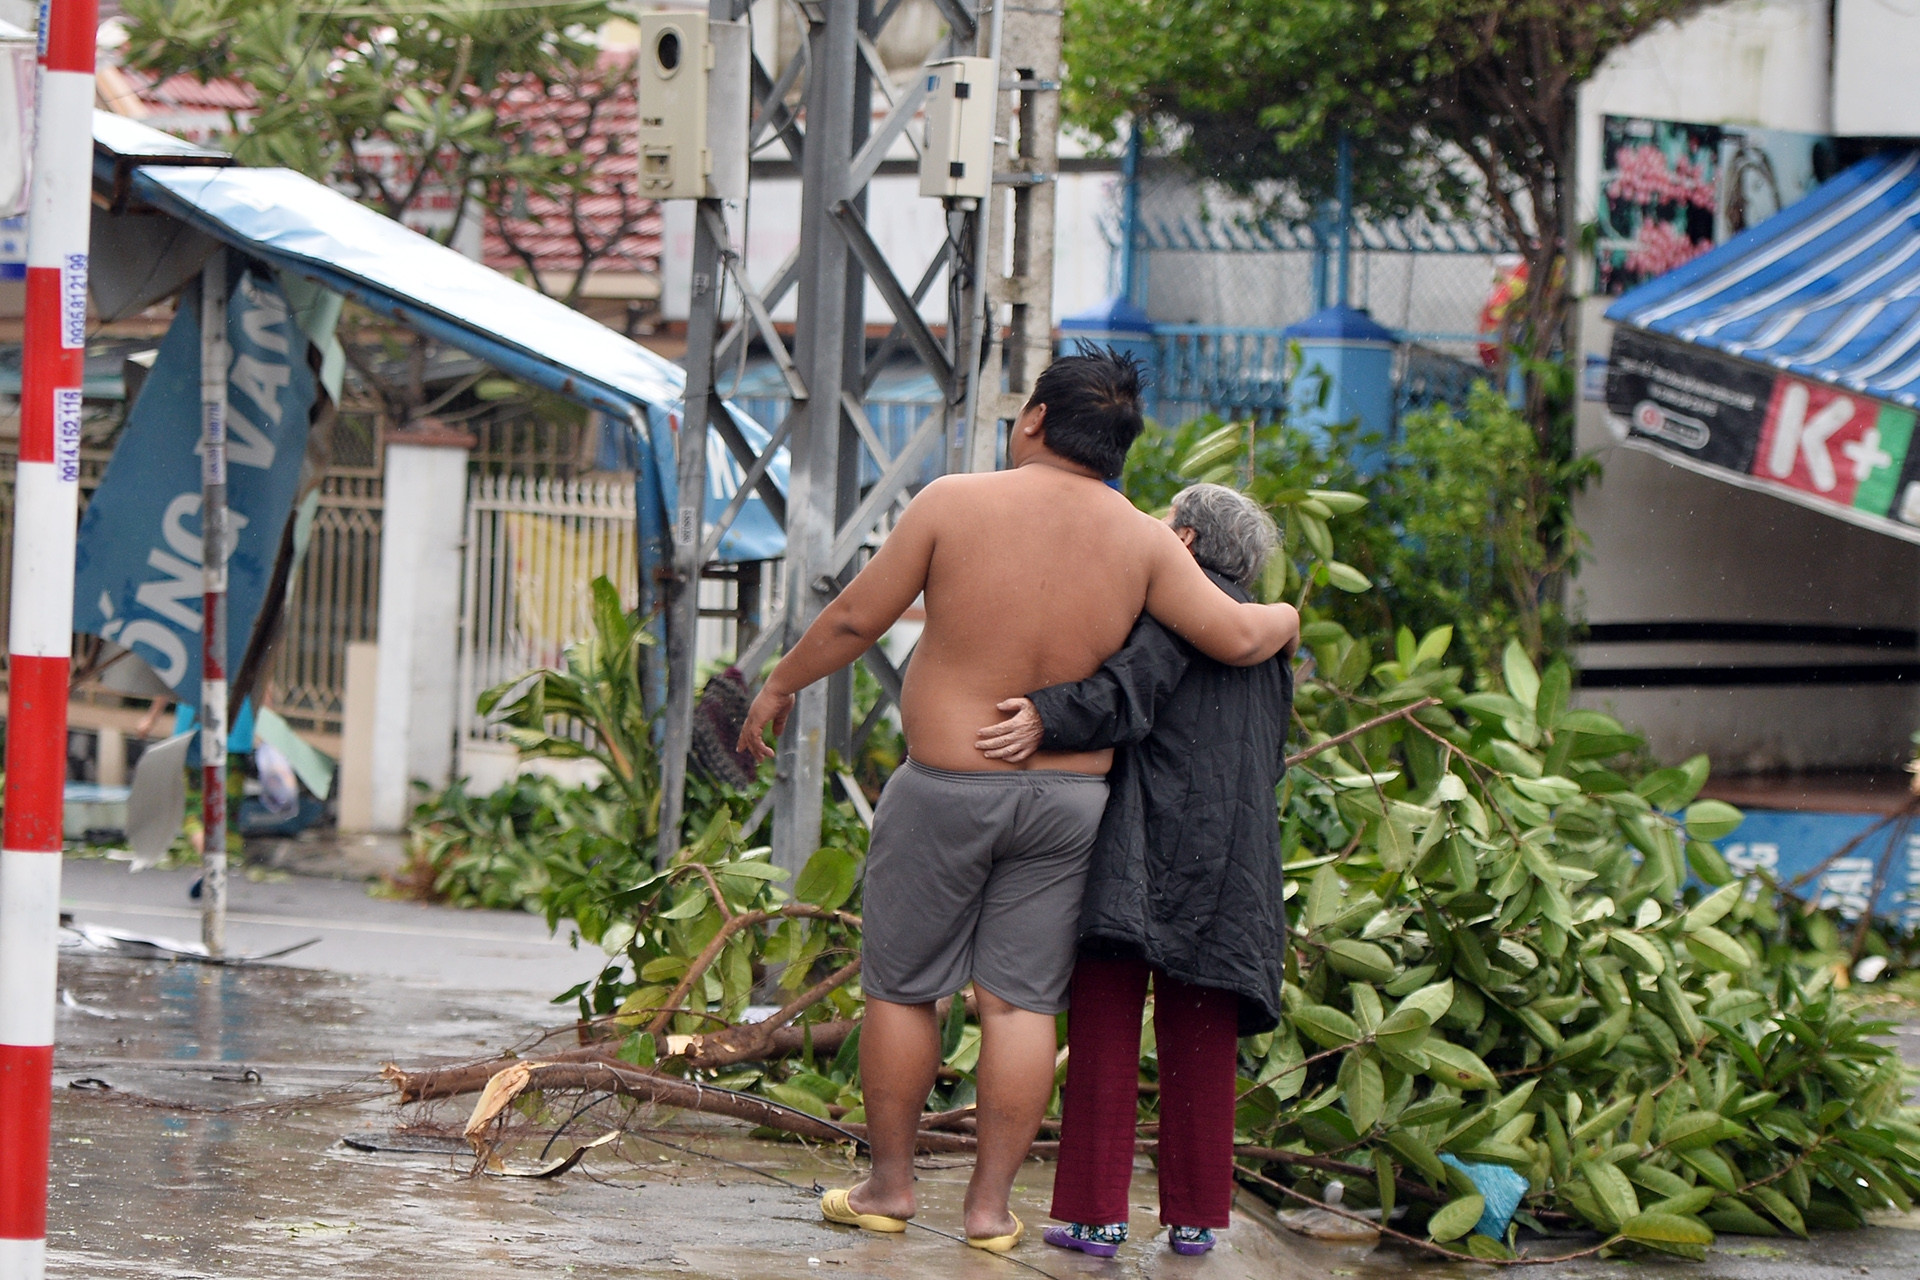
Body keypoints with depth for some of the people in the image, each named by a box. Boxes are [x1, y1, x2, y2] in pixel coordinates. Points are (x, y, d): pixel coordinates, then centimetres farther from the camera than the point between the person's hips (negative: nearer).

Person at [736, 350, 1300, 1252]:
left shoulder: (953, 504, -10)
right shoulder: (1139, 541, -5)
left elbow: (856, 618, -5)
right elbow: (1235, 638, -5)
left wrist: (780, 684, 11)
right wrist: (1283, 619, 18)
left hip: (945, 789, -2)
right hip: (1066, 802, 2)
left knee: (900, 986, 11)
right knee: (1021, 1001, 6)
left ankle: (889, 1184, 18)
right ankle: (990, 1203, 7)